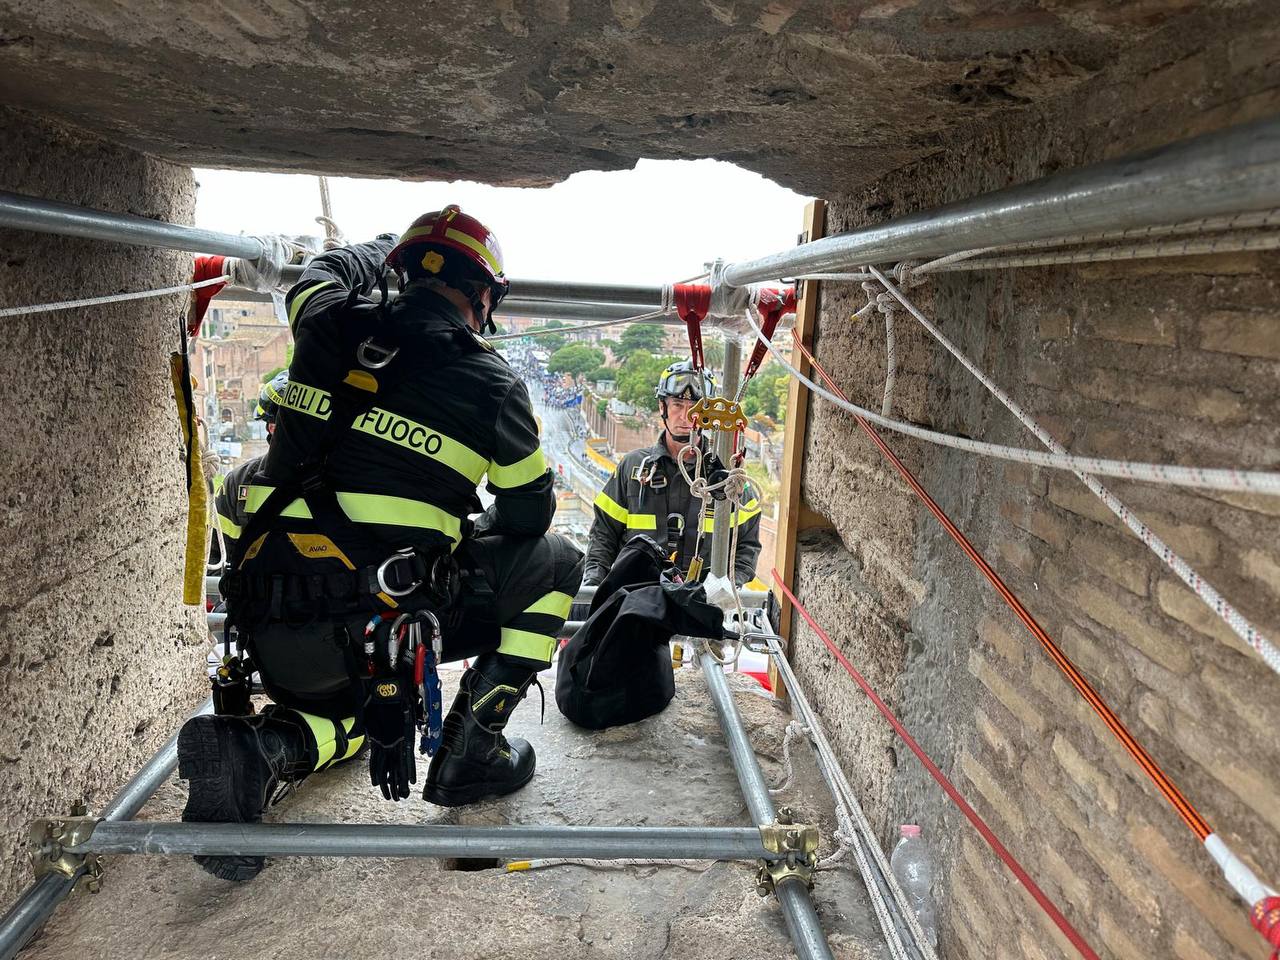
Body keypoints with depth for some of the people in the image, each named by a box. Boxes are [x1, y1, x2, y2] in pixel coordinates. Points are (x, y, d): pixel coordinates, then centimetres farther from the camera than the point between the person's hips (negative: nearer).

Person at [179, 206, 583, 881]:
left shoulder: (333, 322, 6)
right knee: (554, 561, 14)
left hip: (267, 627, 5)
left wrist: (380, 254, 52)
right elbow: (529, 514, 9)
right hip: (371, 631, -5)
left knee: (349, 713, 37)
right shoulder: (491, 382, -3)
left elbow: (324, 272, 33)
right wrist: (467, 534, 31)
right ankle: (469, 749, 15)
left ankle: (256, 748, 2)